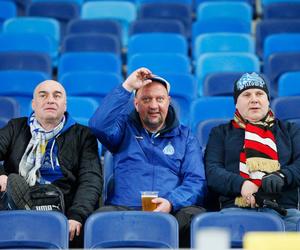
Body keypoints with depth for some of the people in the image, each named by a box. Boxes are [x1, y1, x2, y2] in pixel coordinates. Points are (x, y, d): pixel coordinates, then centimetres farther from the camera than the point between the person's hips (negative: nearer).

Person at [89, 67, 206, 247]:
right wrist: (127, 86, 0)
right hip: (124, 209, -1)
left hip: (172, 211, 1)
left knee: (196, 216, -33)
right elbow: (99, 125, -3)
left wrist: (171, 202, -14)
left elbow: (196, 181, 8)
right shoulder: (125, 129, 19)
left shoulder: (185, 137, 20)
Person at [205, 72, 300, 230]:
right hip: (236, 207, -1)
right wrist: (240, 184, -11)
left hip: (282, 208, 1)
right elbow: (212, 171, 9)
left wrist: (282, 176, -11)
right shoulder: (221, 133, 24)